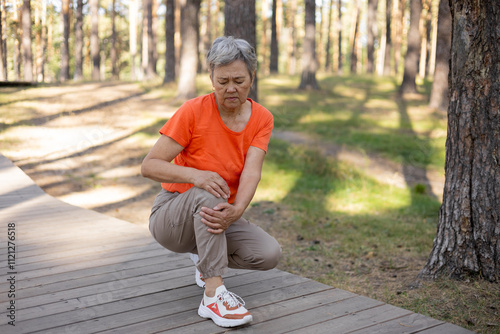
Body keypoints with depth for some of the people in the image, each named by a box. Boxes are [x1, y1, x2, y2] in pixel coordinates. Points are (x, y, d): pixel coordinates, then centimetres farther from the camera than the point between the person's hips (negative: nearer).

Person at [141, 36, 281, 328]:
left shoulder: (262, 118, -6)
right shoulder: (193, 111, -17)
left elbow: (252, 172, -21)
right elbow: (149, 166, -19)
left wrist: (236, 211, -41)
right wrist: (194, 175, -37)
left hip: (218, 217, 4)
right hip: (172, 216, -4)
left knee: (269, 253, -20)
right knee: (209, 192, -37)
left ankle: (206, 256, 10)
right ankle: (214, 295, -33)